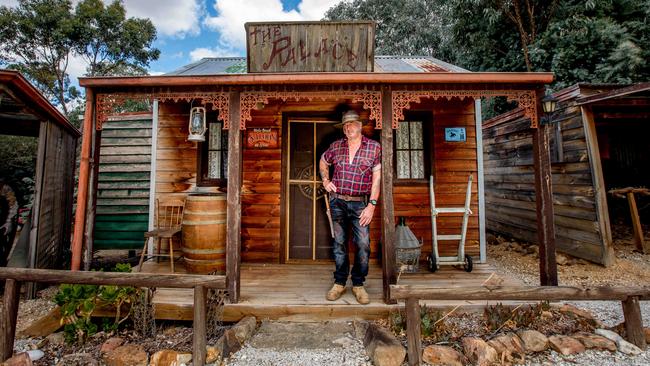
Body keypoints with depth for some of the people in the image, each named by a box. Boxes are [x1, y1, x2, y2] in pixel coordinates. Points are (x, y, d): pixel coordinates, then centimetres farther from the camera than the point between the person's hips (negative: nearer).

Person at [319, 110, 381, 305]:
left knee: (363, 245, -2)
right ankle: (339, 283, 24)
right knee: (339, 243, 10)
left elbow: (377, 178, -6)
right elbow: (323, 162, 25)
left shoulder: (374, 147, -2)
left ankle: (358, 285, 17)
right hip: (337, 202, 3)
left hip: (360, 204, -2)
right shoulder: (336, 146, 6)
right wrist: (325, 180, 9)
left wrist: (372, 205, -12)